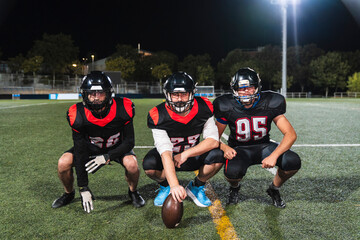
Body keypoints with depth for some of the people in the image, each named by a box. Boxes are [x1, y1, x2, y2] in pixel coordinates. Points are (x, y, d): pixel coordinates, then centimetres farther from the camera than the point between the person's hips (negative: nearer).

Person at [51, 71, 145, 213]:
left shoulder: (122, 110, -29)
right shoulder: (78, 115, -26)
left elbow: (129, 142, -18)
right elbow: (80, 152, -21)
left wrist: (107, 157, -31)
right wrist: (83, 188, -20)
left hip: (117, 147, -1)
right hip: (91, 147, 2)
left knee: (131, 164, -31)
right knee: (63, 163, -19)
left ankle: (133, 192, 3)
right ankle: (69, 193, 13)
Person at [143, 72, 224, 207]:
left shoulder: (203, 108, -18)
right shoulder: (159, 116, -26)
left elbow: (213, 140, -19)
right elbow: (165, 153, -35)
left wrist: (186, 154, -29)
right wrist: (175, 185, -48)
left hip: (193, 155, 2)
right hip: (170, 156, -1)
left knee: (217, 156, -27)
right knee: (149, 165, -32)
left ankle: (196, 187, 3)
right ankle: (165, 186, 5)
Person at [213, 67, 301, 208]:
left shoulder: (270, 103, -14)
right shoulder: (227, 107, -15)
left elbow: (291, 134, -16)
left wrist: (274, 156, -32)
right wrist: (225, 148, -31)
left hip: (263, 146, 2)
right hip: (239, 149, -2)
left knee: (293, 162, -25)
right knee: (233, 171, -36)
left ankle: (274, 189, 9)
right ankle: (234, 187, 7)